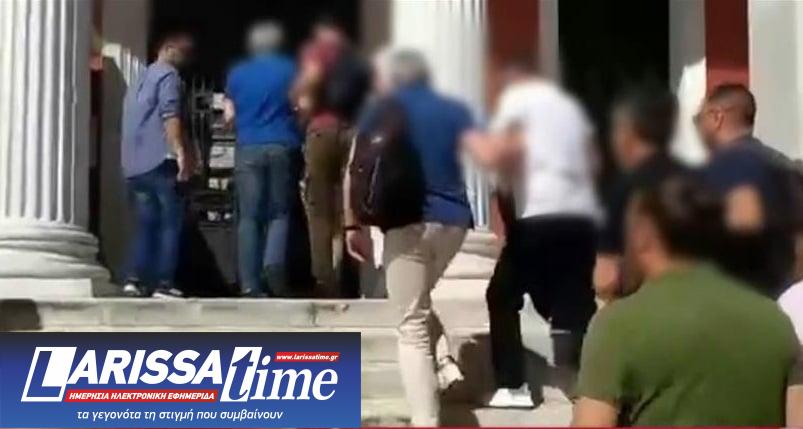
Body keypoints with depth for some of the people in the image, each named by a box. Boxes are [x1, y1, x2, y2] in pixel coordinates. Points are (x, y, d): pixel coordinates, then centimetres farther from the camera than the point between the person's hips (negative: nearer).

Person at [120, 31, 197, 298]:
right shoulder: (168, 74, -1)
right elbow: (169, 114, -15)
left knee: (146, 224, 10)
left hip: (133, 164, 8)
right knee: (170, 222, -4)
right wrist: (181, 151, -21)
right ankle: (164, 283, -9)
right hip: (158, 161, -8)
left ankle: (135, 279, -1)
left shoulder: (141, 79, 26)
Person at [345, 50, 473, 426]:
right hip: (453, 220, 4)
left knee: (411, 328, 0)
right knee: (420, 298, 30)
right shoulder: (455, 111, 13)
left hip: (407, 222, -3)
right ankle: (443, 360, 9)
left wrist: (354, 224, -1)